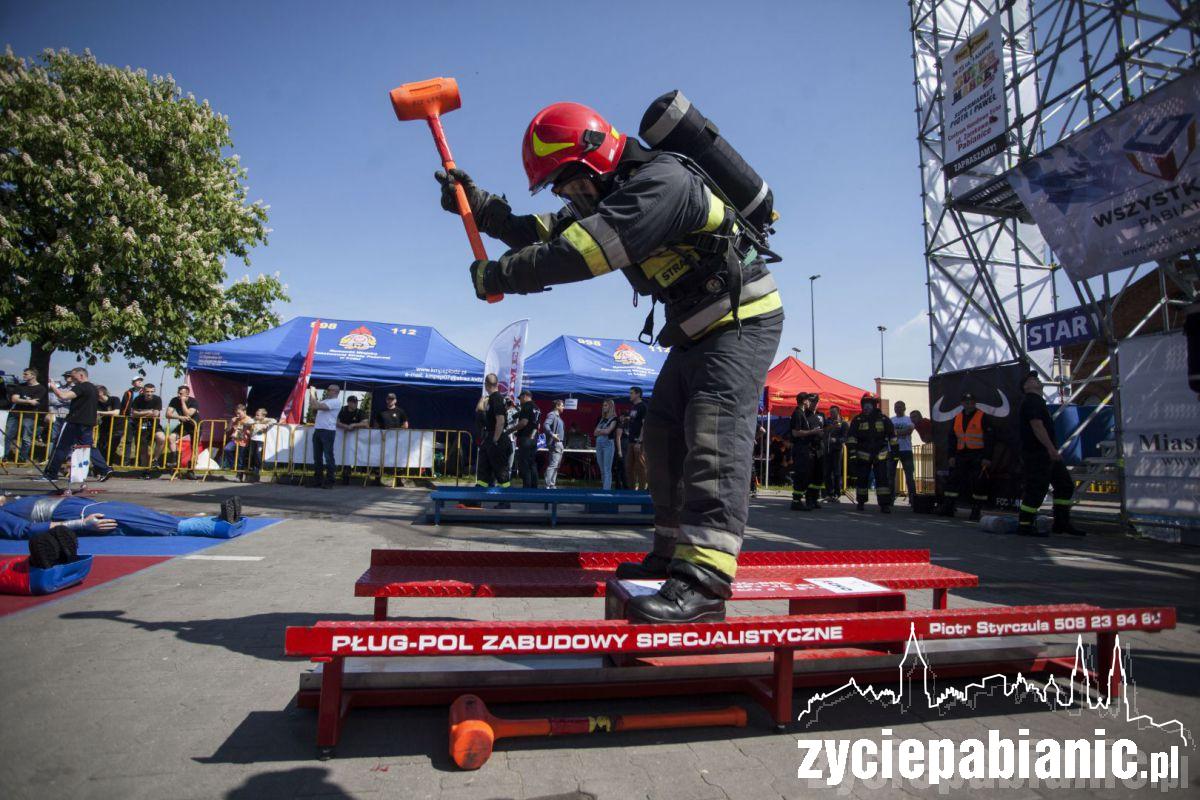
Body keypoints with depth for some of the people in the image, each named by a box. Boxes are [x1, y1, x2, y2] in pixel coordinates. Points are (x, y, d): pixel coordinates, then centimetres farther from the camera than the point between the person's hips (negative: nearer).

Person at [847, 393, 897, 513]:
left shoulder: (884, 419, 4)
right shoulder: (857, 420, 2)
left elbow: (892, 436, 8)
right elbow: (851, 438, -2)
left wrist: (894, 451, 5)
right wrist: (852, 452, -11)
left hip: (880, 456, 0)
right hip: (862, 456, 0)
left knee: (883, 479, -6)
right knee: (861, 479, 7)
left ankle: (885, 504, -3)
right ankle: (861, 502, 21)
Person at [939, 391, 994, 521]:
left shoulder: (983, 417, -3)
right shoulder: (957, 418, 12)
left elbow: (989, 439, -7)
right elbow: (952, 438, 14)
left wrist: (987, 457, -13)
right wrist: (952, 456, 7)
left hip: (978, 456, -5)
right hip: (961, 456, 5)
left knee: (979, 483, -4)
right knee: (954, 480, 4)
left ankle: (977, 511, 5)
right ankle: (947, 509, 8)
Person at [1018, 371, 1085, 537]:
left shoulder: (1038, 402, 21)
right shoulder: (1031, 401, -11)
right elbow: (1036, 425, -22)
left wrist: (1052, 449, 22)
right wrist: (1051, 448, -26)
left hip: (1046, 454, 11)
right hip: (1036, 453, -11)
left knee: (1065, 485, 13)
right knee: (1036, 489, -8)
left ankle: (1061, 523, 17)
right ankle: (1024, 525, -1)